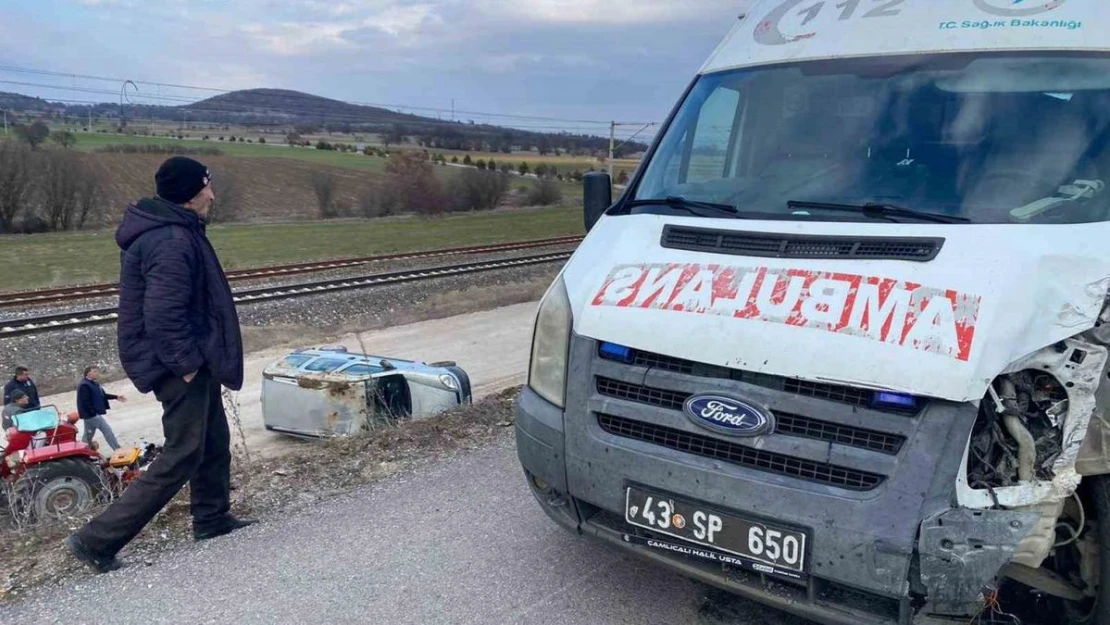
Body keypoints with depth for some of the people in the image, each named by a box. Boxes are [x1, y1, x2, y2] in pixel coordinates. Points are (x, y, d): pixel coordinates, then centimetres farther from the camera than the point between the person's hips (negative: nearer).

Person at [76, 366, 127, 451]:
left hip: (90, 415, 11)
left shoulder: (94, 384, 14)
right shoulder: (84, 386, -19)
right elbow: (85, 402, -24)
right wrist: (93, 413, -26)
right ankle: (118, 450, -4)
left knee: (88, 435, 16)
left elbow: (103, 395, 21)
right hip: (92, 415, -11)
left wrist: (116, 397, 13)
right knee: (107, 430, -7)